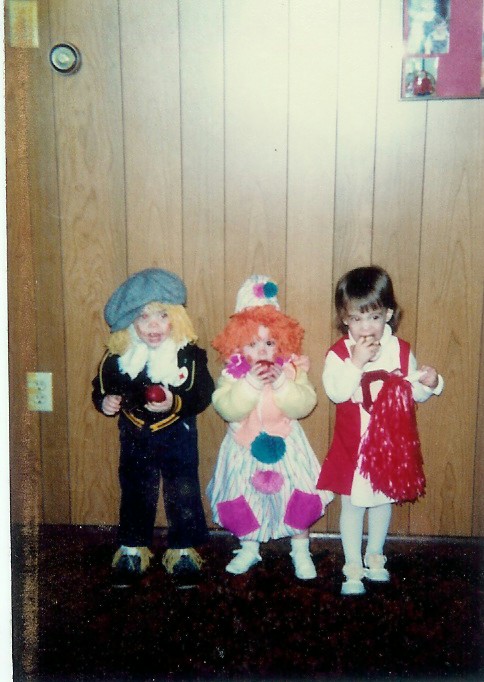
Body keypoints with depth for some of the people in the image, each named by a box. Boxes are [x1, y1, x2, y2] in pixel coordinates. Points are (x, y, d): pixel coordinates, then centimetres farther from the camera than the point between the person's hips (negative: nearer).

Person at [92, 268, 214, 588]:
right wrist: (104, 401, -19)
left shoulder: (189, 354, -16)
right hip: (135, 440, 2)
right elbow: (102, 387, 2)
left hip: (178, 440, -2)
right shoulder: (118, 355, -10)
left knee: (183, 495, 9)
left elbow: (203, 393, -17)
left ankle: (183, 551, 28)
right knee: (135, 495, 16)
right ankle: (132, 550, 35)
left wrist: (175, 403, -32)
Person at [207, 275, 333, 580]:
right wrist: (250, 384, -32)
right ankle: (249, 549, 35)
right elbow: (226, 408, -23)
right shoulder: (233, 373, -10)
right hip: (246, 447, 0)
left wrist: (281, 384, -30)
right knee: (245, 500, 11)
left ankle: (301, 552, 27)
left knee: (298, 501, 5)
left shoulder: (292, 369, -8)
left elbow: (304, 404, -18)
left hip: (285, 445, 0)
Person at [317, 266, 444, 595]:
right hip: (353, 446, -2)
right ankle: (353, 567, 24)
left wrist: (430, 383, -17)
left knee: (384, 500, 18)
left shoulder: (401, 351, -2)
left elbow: (415, 393, 2)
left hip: (392, 445, 3)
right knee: (352, 504, 7)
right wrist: (357, 362, -31)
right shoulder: (339, 353, -10)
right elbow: (336, 392, -25)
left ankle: (375, 556, 40)